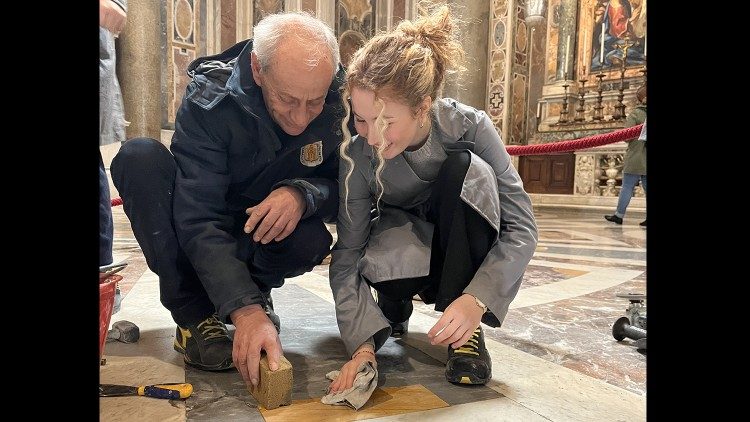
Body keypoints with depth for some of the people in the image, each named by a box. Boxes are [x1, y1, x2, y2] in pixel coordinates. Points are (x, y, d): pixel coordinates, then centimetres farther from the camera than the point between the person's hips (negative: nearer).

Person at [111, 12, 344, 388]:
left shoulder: (343, 103, -19)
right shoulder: (208, 100, -26)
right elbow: (199, 219, -33)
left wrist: (303, 194, -36)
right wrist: (245, 310, -45)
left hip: (262, 240, 1)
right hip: (202, 244, 0)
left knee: (311, 240, -34)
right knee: (139, 157, -28)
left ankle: (256, 286, 1)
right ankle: (194, 315, -20)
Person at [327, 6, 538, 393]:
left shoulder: (470, 126, -24)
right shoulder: (357, 154, -23)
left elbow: (521, 226, -24)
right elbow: (347, 255, -22)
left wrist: (476, 300, -38)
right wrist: (363, 344, -33)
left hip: (466, 258, 1)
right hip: (403, 241, 0)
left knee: (467, 167, -31)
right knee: (384, 258, -38)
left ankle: (467, 333, -20)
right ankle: (394, 308, 2)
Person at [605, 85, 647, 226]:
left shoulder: (635, 113, -6)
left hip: (636, 156, -5)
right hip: (645, 160, 5)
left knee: (627, 187, 0)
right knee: (647, 187, 6)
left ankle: (619, 215, 5)